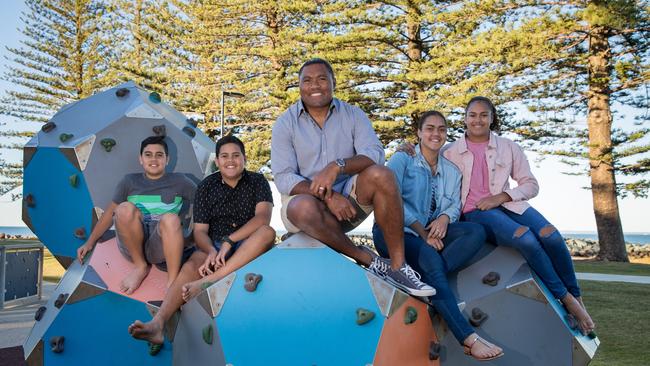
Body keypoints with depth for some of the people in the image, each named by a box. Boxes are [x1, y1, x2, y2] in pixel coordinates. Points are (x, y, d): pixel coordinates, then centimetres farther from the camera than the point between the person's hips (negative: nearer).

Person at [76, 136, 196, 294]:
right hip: (134, 243, 2)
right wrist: (90, 242, 18)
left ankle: (172, 283, -32)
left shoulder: (179, 181, 12)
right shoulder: (130, 182, 17)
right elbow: (110, 212, 21)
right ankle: (140, 266, -12)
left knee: (170, 219, -36)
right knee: (125, 208, -28)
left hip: (164, 245, -2)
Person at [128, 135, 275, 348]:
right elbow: (200, 231, 0)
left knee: (267, 232, -34)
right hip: (215, 246, 1)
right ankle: (157, 324, -51)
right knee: (191, 266, -32)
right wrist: (211, 251, -25)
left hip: (249, 248, -1)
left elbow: (262, 218, -15)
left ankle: (208, 281, -44)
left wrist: (228, 241, -28)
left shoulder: (257, 182, 3)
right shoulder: (207, 187, 7)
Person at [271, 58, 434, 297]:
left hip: (349, 198, 2)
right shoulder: (285, 124, -1)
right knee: (303, 208, -38)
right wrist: (328, 197, -26)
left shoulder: (353, 115, 3)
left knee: (380, 175, -28)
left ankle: (397, 266, -23)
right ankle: (368, 260, -20)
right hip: (307, 199, -1)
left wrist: (337, 166, -32)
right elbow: (283, 178, -11)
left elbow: (375, 154, -13)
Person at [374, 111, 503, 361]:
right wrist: (421, 232, -17)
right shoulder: (402, 159, 3)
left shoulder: (452, 171, 20)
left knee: (477, 232, -20)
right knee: (430, 258, -34)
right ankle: (468, 338, -36)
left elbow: (455, 204, 9)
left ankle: (424, 282, -34)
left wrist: (445, 217, -16)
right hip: (394, 231, -5)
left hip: (431, 233, 6)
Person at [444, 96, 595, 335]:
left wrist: (502, 196, -5)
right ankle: (566, 298, -20)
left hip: (507, 204, 3)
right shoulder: (451, 153, 8)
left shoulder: (508, 147, 13)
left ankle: (577, 297, -12)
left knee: (550, 235, -29)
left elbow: (531, 185, 11)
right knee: (525, 238, -34)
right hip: (475, 211, -3)